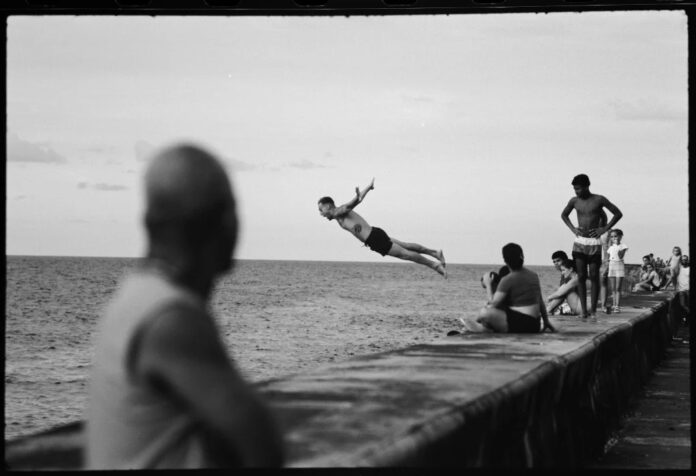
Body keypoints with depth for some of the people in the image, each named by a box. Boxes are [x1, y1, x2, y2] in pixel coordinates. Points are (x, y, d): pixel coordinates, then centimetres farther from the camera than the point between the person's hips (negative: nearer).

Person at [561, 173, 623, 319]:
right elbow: (564, 215, 24)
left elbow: (618, 214, 3)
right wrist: (572, 229, 8)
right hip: (579, 242, 2)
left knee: (594, 277, -3)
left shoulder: (599, 200, -4)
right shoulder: (574, 201, 5)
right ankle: (583, 310, -2)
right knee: (581, 277, -3)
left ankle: (593, 309, 4)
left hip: (594, 243, -2)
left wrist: (604, 229, -4)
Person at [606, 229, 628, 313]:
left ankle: (618, 306, -9)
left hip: (619, 267, -5)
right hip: (611, 266, 5)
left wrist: (617, 245, -16)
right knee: (613, 289, 4)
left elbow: (621, 256, -16)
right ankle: (614, 305, 7)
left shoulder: (623, 246, -2)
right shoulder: (611, 247, 13)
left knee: (618, 288, -8)